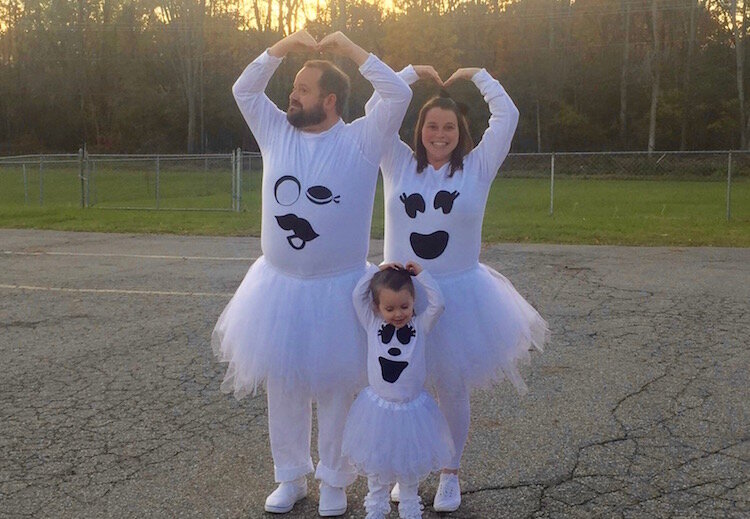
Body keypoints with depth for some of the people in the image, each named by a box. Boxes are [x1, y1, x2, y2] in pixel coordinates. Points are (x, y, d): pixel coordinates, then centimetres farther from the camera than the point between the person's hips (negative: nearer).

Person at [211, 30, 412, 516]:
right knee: (283, 386, 13)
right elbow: (244, 89, 11)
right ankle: (290, 477, 30)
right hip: (279, 286, 4)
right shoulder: (277, 134, 4)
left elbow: (398, 95, -15)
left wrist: (350, 48, -9)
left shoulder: (360, 141, -7)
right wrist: (284, 45, 2)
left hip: (337, 289, -4)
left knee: (336, 388, 7)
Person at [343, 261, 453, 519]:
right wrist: (377, 271, -7)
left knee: (410, 463, 16)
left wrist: (420, 274, -10)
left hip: (412, 409, 0)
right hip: (378, 409, 0)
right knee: (376, 464, 14)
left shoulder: (420, 326, -5)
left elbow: (437, 303, -16)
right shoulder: (372, 325, -4)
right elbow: (357, 295, -9)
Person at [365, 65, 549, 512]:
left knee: (452, 388, 9)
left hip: (457, 294, -1)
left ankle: (450, 475, 27)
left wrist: (476, 75, 7)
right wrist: (413, 72, 9)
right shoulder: (400, 165, 4)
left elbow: (508, 116, -3)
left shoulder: (477, 168, 1)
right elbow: (376, 110, 2)